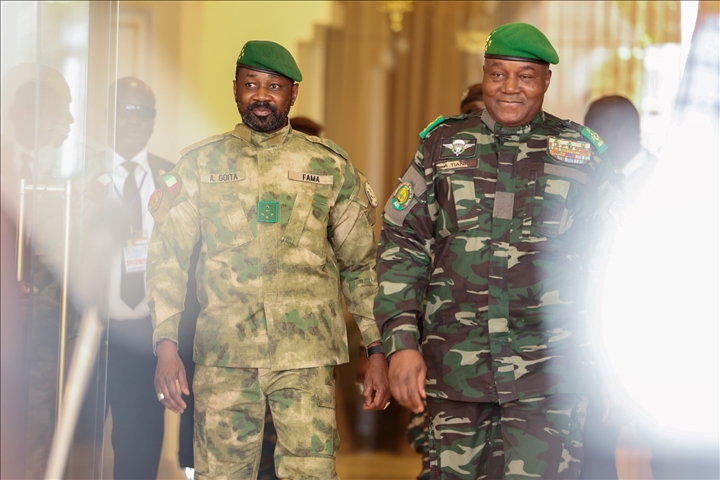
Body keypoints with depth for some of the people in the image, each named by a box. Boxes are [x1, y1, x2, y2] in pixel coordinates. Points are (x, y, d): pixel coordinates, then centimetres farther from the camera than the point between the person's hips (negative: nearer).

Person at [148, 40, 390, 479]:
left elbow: (361, 264, 11)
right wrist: (166, 344, -6)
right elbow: (167, 256, 6)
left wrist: (377, 350, 3)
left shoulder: (331, 167, 9)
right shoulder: (201, 163, 9)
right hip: (222, 356, 1)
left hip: (307, 359, 0)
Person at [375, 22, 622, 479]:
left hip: (548, 373, -2)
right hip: (455, 370, 2)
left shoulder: (581, 151, 7)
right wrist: (402, 343, -1)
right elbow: (401, 247, 8)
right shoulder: (443, 145, 10)